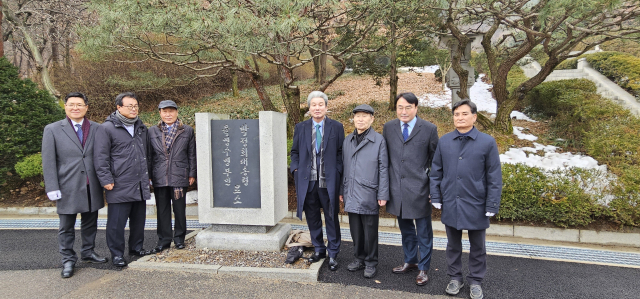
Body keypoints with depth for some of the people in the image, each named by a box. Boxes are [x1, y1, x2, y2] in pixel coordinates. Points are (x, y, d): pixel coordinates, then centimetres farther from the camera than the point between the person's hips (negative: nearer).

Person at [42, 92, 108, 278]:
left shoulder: (96, 129, 4)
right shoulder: (53, 130, -1)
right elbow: (48, 162, -3)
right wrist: (52, 188, -8)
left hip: (92, 187, 2)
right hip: (68, 187, -2)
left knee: (90, 223, 14)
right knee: (66, 227, 8)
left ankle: (88, 252, 31)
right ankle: (68, 260, 21)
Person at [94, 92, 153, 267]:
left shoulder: (141, 128, 16)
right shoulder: (107, 128, -4)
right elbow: (100, 157, -8)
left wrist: (147, 175, 21)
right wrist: (106, 180, -12)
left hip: (140, 185, 6)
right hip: (119, 186, -6)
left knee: (139, 219, 13)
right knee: (117, 222, 0)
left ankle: (136, 247, 28)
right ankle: (117, 254, 14)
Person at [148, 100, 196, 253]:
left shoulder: (187, 131, 5)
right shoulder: (152, 131, 9)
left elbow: (192, 154, 6)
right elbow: (149, 155, 10)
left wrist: (192, 173, 2)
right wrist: (148, 175, 5)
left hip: (180, 176, -1)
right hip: (159, 177, 2)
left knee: (180, 209, 4)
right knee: (162, 210, 8)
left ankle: (179, 238, 20)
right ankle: (163, 240, 19)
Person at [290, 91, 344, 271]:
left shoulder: (336, 127, 2)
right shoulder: (301, 128, 8)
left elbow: (341, 153, 4)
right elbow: (295, 152, 14)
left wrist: (337, 172, -8)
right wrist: (296, 169, 0)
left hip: (328, 181, -2)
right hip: (307, 181, 3)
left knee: (331, 218, 6)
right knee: (312, 218, 13)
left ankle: (333, 254, 20)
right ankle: (319, 250, 30)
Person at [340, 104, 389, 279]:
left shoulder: (378, 140, -4)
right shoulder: (347, 141, 11)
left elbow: (383, 169, -5)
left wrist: (383, 195, -8)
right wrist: (342, 191, 14)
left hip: (369, 195, -4)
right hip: (351, 195, 5)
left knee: (370, 231, 5)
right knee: (355, 230, 14)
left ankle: (371, 263, 21)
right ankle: (359, 259, 30)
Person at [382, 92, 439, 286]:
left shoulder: (429, 129, -4)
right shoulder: (388, 128, 4)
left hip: (419, 189, -3)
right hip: (397, 189, 4)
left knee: (424, 232, 9)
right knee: (406, 229, 19)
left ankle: (423, 268, 26)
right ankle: (410, 261, 38)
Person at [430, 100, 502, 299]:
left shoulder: (487, 142, -6)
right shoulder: (444, 141, 2)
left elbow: (494, 177, -5)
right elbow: (436, 172, 6)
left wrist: (492, 206, -7)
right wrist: (436, 198, 3)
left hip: (476, 205, -2)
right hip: (450, 204, 2)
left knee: (477, 246, 14)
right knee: (453, 245, 15)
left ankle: (475, 281, 32)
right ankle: (455, 278, 33)